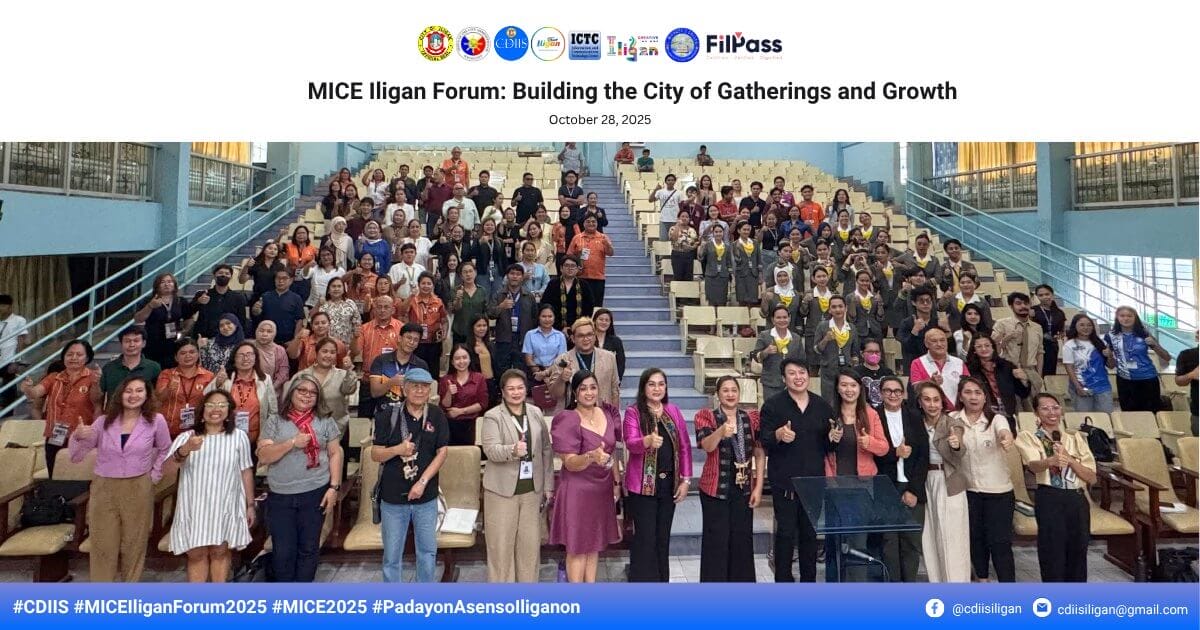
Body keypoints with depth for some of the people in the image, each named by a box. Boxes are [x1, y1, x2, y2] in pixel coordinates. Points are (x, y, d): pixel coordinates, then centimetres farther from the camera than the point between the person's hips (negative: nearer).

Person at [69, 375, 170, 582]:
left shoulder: (156, 421, -3)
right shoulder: (103, 421, 0)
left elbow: (164, 450, 12)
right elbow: (76, 457, 0)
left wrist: (154, 475, 5)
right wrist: (78, 437, -18)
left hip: (138, 490, -1)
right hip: (104, 489, 1)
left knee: (134, 546, 9)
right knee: (102, 547, 5)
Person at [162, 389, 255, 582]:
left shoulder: (238, 436, -2)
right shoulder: (187, 436, -1)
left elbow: (246, 472, 3)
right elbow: (165, 469, -9)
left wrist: (250, 505, 4)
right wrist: (184, 450, -28)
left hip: (225, 507, 0)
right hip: (194, 508, 1)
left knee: (220, 552, 8)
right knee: (196, 554, 7)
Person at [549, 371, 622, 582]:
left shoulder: (607, 414, 2)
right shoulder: (568, 420, -16)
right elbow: (570, 463, -20)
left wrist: (617, 482, 11)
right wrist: (591, 456, -38)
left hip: (602, 489, 6)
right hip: (577, 490, -6)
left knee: (595, 543, 16)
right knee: (577, 546, 4)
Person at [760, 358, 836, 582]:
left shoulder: (822, 406, 9)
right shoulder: (773, 405, -3)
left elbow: (827, 446, 16)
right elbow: (765, 442, -9)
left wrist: (833, 438, -7)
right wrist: (778, 435, -30)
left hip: (814, 479, 4)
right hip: (785, 480, -3)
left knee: (810, 532, 11)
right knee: (785, 532, 0)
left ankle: (809, 580, 24)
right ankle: (783, 581, 11)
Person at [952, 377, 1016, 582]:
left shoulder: (996, 419, -8)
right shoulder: (952, 419, -2)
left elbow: (1005, 432, -32)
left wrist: (1007, 438, -54)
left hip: (998, 490, -2)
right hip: (969, 490, 3)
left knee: (1000, 541, -1)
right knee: (975, 537, 15)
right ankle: (981, 577, 33)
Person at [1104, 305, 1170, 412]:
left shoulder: (1144, 334, -2)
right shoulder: (1111, 336, 0)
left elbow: (1167, 358, 1)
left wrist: (1154, 344, -15)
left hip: (1148, 379, -1)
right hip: (1124, 381, 1)